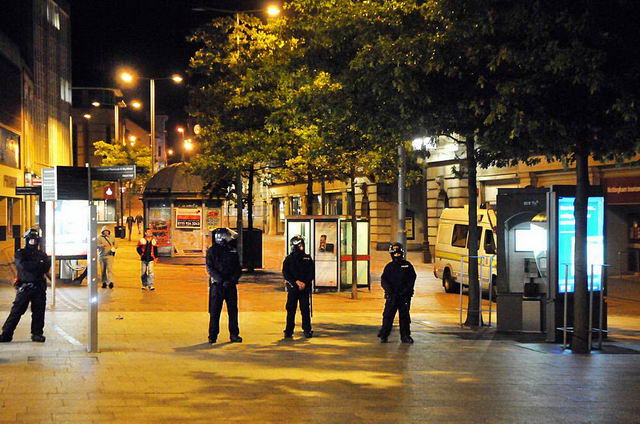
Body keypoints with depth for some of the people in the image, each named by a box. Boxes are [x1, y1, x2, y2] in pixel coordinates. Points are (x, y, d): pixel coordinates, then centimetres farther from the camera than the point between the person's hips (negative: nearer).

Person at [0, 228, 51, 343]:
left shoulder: (42, 254, 12)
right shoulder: (21, 254, 3)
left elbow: (46, 267, -5)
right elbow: (22, 266, -15)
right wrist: (37, 264, -14)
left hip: (39, 287, 3)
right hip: (24, 286, -3)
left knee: (39, 312, 3)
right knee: (16, 311, -4)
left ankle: (37, 333, 13)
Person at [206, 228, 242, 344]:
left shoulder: (232, 251, 10)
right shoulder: (212, 251, 1)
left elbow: (238, 269, 8)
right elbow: (210, 269, -6)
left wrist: (231, 280, -8)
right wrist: (220, 280, -17)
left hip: (230, 285, 3)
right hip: (217, 285, -3)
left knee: (233, 310, 4)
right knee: (215, 311, -1)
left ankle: (234, 334, 11)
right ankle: (213, 335, 5)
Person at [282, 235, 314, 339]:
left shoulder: (307, 258, 9)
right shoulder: (288, 259, 5)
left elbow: (311, 273, 6)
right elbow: (286, 273, -2)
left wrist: (305, 283, -9)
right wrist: (296, 282, -12)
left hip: (305, 288, 1)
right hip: (292, 287, -1)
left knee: (305, 309, -1)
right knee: (291, 310, 0)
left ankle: (307, 330, 5)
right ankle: (289, 331, 6)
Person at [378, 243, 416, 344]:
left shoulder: (407, 265, 7)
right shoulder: (389, 266, 10)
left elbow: (412, 278, 4)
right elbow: (383, 279, 7)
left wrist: (407, 289, -9)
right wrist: (388, 288, -12)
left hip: (404, 296, 0)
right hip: (392, 295, 0)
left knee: (404, 315, 5)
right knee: (388, 315, -4)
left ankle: (405, 335, 13)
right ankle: (383, 335, 2)